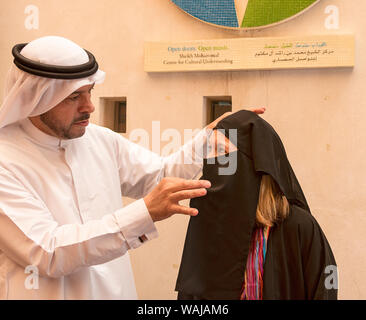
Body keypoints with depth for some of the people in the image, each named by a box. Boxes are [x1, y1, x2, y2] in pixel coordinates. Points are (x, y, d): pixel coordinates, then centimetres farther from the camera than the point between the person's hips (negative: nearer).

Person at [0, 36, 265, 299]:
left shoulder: (100, 139, 1)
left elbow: (162, 174, 14)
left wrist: (211, 136, -1)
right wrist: (145, 213, -30)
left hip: (117, 290, 5)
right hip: (48, 293, -5)